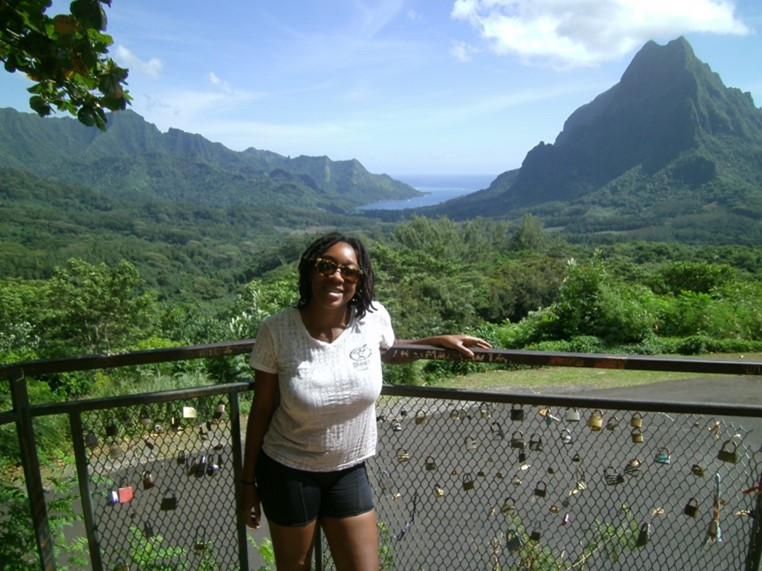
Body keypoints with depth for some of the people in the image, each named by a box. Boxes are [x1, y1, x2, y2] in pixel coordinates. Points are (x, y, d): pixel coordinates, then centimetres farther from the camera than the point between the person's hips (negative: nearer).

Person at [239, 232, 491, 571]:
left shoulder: (374, 317, -13)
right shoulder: (277, 330, -19)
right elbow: (262, 409, -8)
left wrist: (440, 341, 1)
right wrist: (248, 482, -1)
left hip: (349, 471, 2)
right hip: (287, 472, -2)